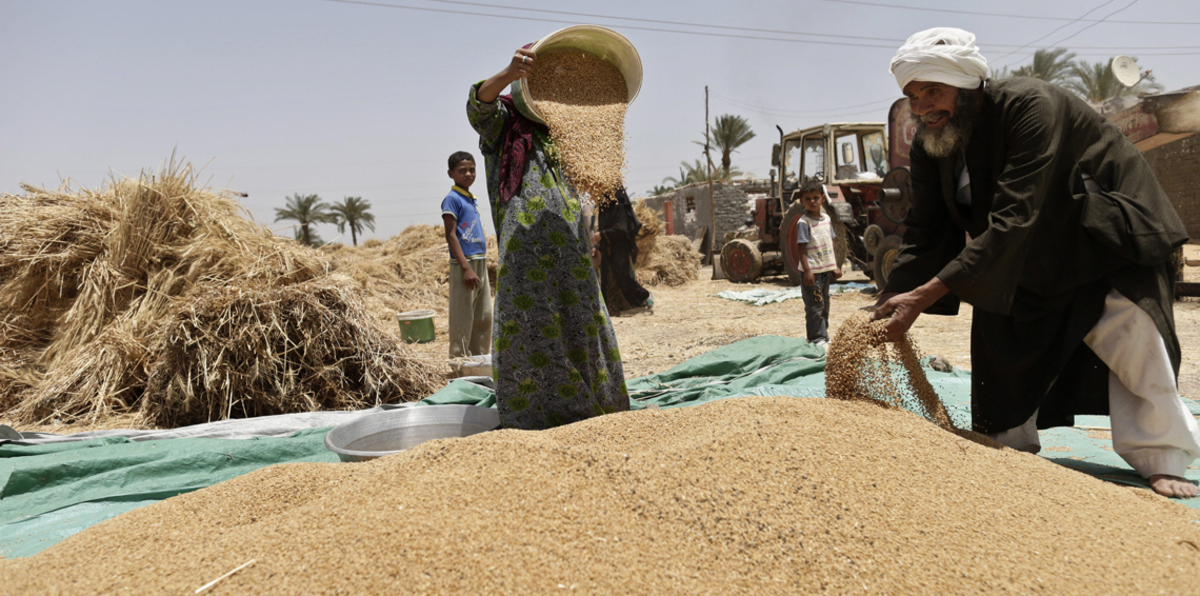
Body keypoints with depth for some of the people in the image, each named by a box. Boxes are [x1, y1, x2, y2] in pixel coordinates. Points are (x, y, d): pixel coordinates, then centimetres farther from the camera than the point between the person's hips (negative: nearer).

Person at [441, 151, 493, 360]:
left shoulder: (472, 199, 17)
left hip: (480, 263, 8)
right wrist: (466, 268, -20)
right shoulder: (452, 199, -8)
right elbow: (450, 235, -14)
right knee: (463, 318, -4)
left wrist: (482, 267, 18)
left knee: (484, 317, 13)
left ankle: (481, 357, 23)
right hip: (464, 264, -8)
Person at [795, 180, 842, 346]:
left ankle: (824, 334, 27)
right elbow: (802, 249, -15)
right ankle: (816, 338, 3)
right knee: (815, 307, -5)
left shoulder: (826, 218, 9)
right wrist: (807, 271, -20)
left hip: (826, 270, 8)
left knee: (824, 304, 16)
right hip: (812, 271, -7)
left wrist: (835, 266, 15)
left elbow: (831, 244, 16)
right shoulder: (803, 222, -12)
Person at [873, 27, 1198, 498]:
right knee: (1001, 333, 2)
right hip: (1030, 251, 6)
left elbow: (1013, 221, -42)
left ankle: (1161, 460, 4)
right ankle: (1009, 450, 18)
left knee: (1131, 334, -14)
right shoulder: (929, 146, -14)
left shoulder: (1030, 105, -36)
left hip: (1105, 225, -6)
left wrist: (924, 296, -46)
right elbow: (923, 237, -12)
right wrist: (891, 304, -28)